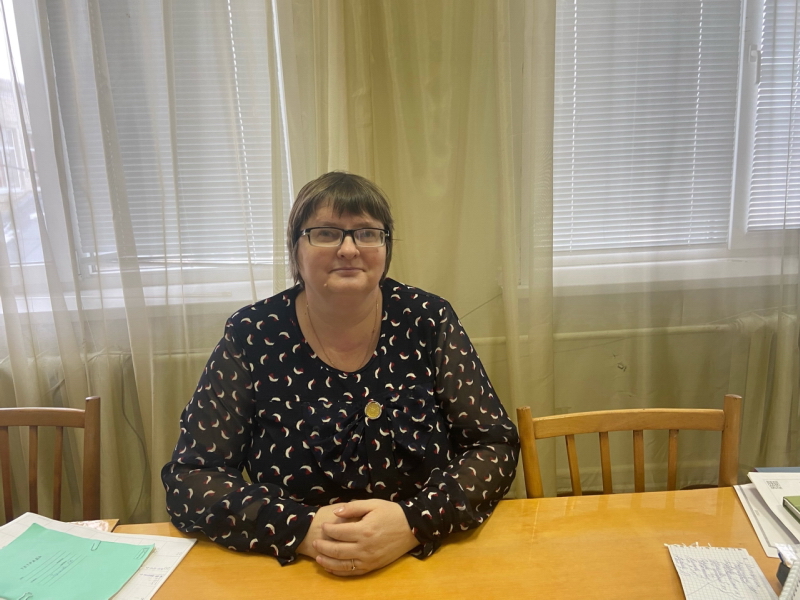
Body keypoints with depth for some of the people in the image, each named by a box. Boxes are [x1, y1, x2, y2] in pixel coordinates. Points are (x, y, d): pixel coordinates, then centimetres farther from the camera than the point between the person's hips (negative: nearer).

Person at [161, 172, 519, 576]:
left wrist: (416, 522, -22)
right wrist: (302, 529, -21)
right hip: (295, 575, 1)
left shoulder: (427, 321, -6)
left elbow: (494, 447, -6)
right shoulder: (252, 335, -8)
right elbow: (188, 478, -8)